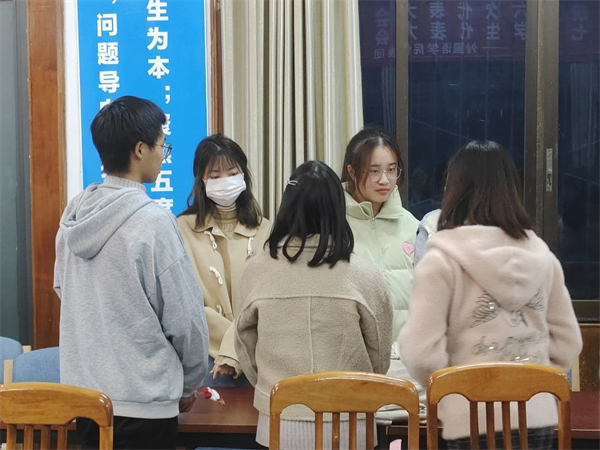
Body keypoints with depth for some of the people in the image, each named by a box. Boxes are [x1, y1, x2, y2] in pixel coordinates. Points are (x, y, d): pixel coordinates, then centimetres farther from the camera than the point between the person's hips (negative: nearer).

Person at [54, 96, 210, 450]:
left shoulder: (75, 213, 1)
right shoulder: (153, 221, -17)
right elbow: (184, 316, -13)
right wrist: (190, 383, 3)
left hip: (83, 392, 6)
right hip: (141, 402, -6)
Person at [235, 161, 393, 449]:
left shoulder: (257, 272, -7)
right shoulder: (364, 275, -10)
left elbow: (246, 350, 5)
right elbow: (380, 357, 1)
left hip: (281, 423, 1)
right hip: (346, 425, -1)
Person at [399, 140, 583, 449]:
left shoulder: (442, 260, -10)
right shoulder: (541, 255, 5)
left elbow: (420, 350, -15)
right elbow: (568, 344, 9)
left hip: (473, 421, -4)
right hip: (537, 414, 4)